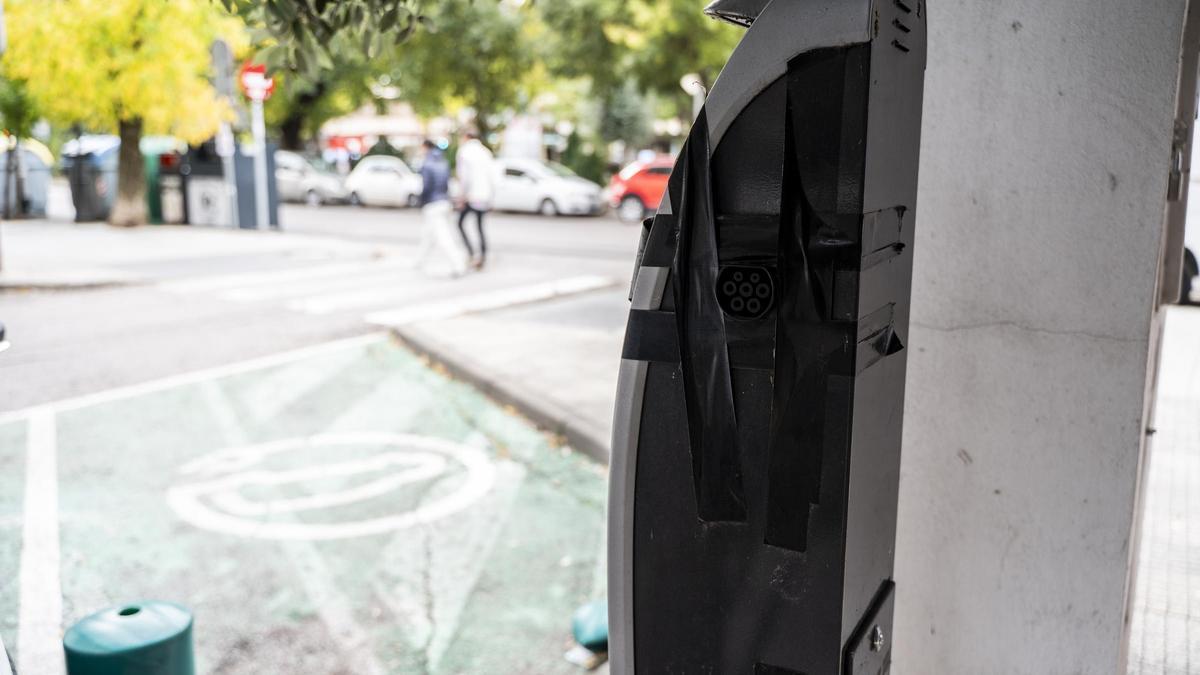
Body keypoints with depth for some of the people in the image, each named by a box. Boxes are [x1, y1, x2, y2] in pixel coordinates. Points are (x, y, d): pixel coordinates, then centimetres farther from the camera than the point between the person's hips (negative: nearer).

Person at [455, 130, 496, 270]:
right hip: (485, 196, 5)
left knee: (461, 223, 10)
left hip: (471, 196, -5)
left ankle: (472, 255, -4)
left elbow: (464, 176, -12)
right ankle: (483, 258, 13)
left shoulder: (463, 152, -5)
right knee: (480, 226, 16)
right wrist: (491, 196, 14)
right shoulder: (486, 152, 11)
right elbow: (492, 176, 8)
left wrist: (464, 196, -6)